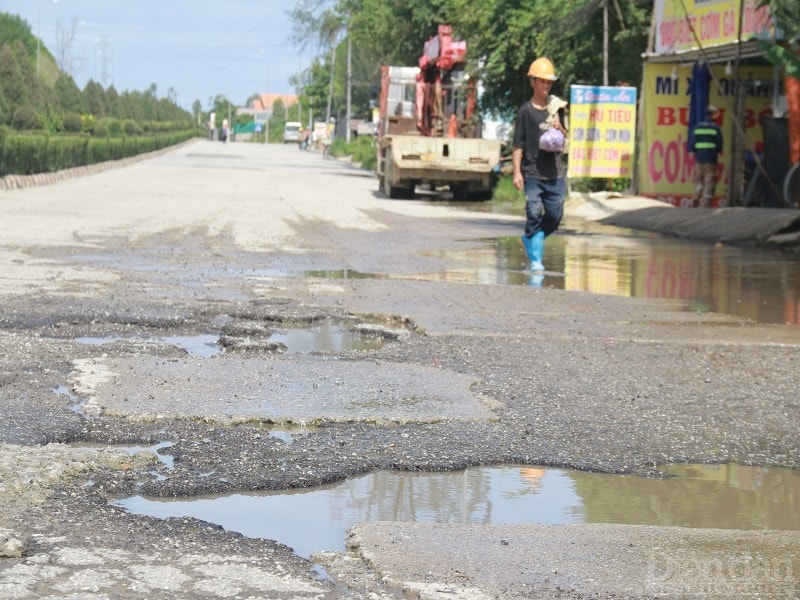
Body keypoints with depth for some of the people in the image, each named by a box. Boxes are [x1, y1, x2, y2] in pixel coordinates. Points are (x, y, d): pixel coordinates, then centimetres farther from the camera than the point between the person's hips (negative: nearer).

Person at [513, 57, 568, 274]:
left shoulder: (557, 107, 13)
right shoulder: (526, 111, 0)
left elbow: (564, 138, 20)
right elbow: (518, 144, -2)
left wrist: (559, 129, -2)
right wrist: (517, 172, -9)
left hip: (555, 172, 4)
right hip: (533, 172, -4)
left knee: (555, 215, 4)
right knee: (534, 214, -8)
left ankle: (530, 240, 28)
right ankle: (535, 259, -1)